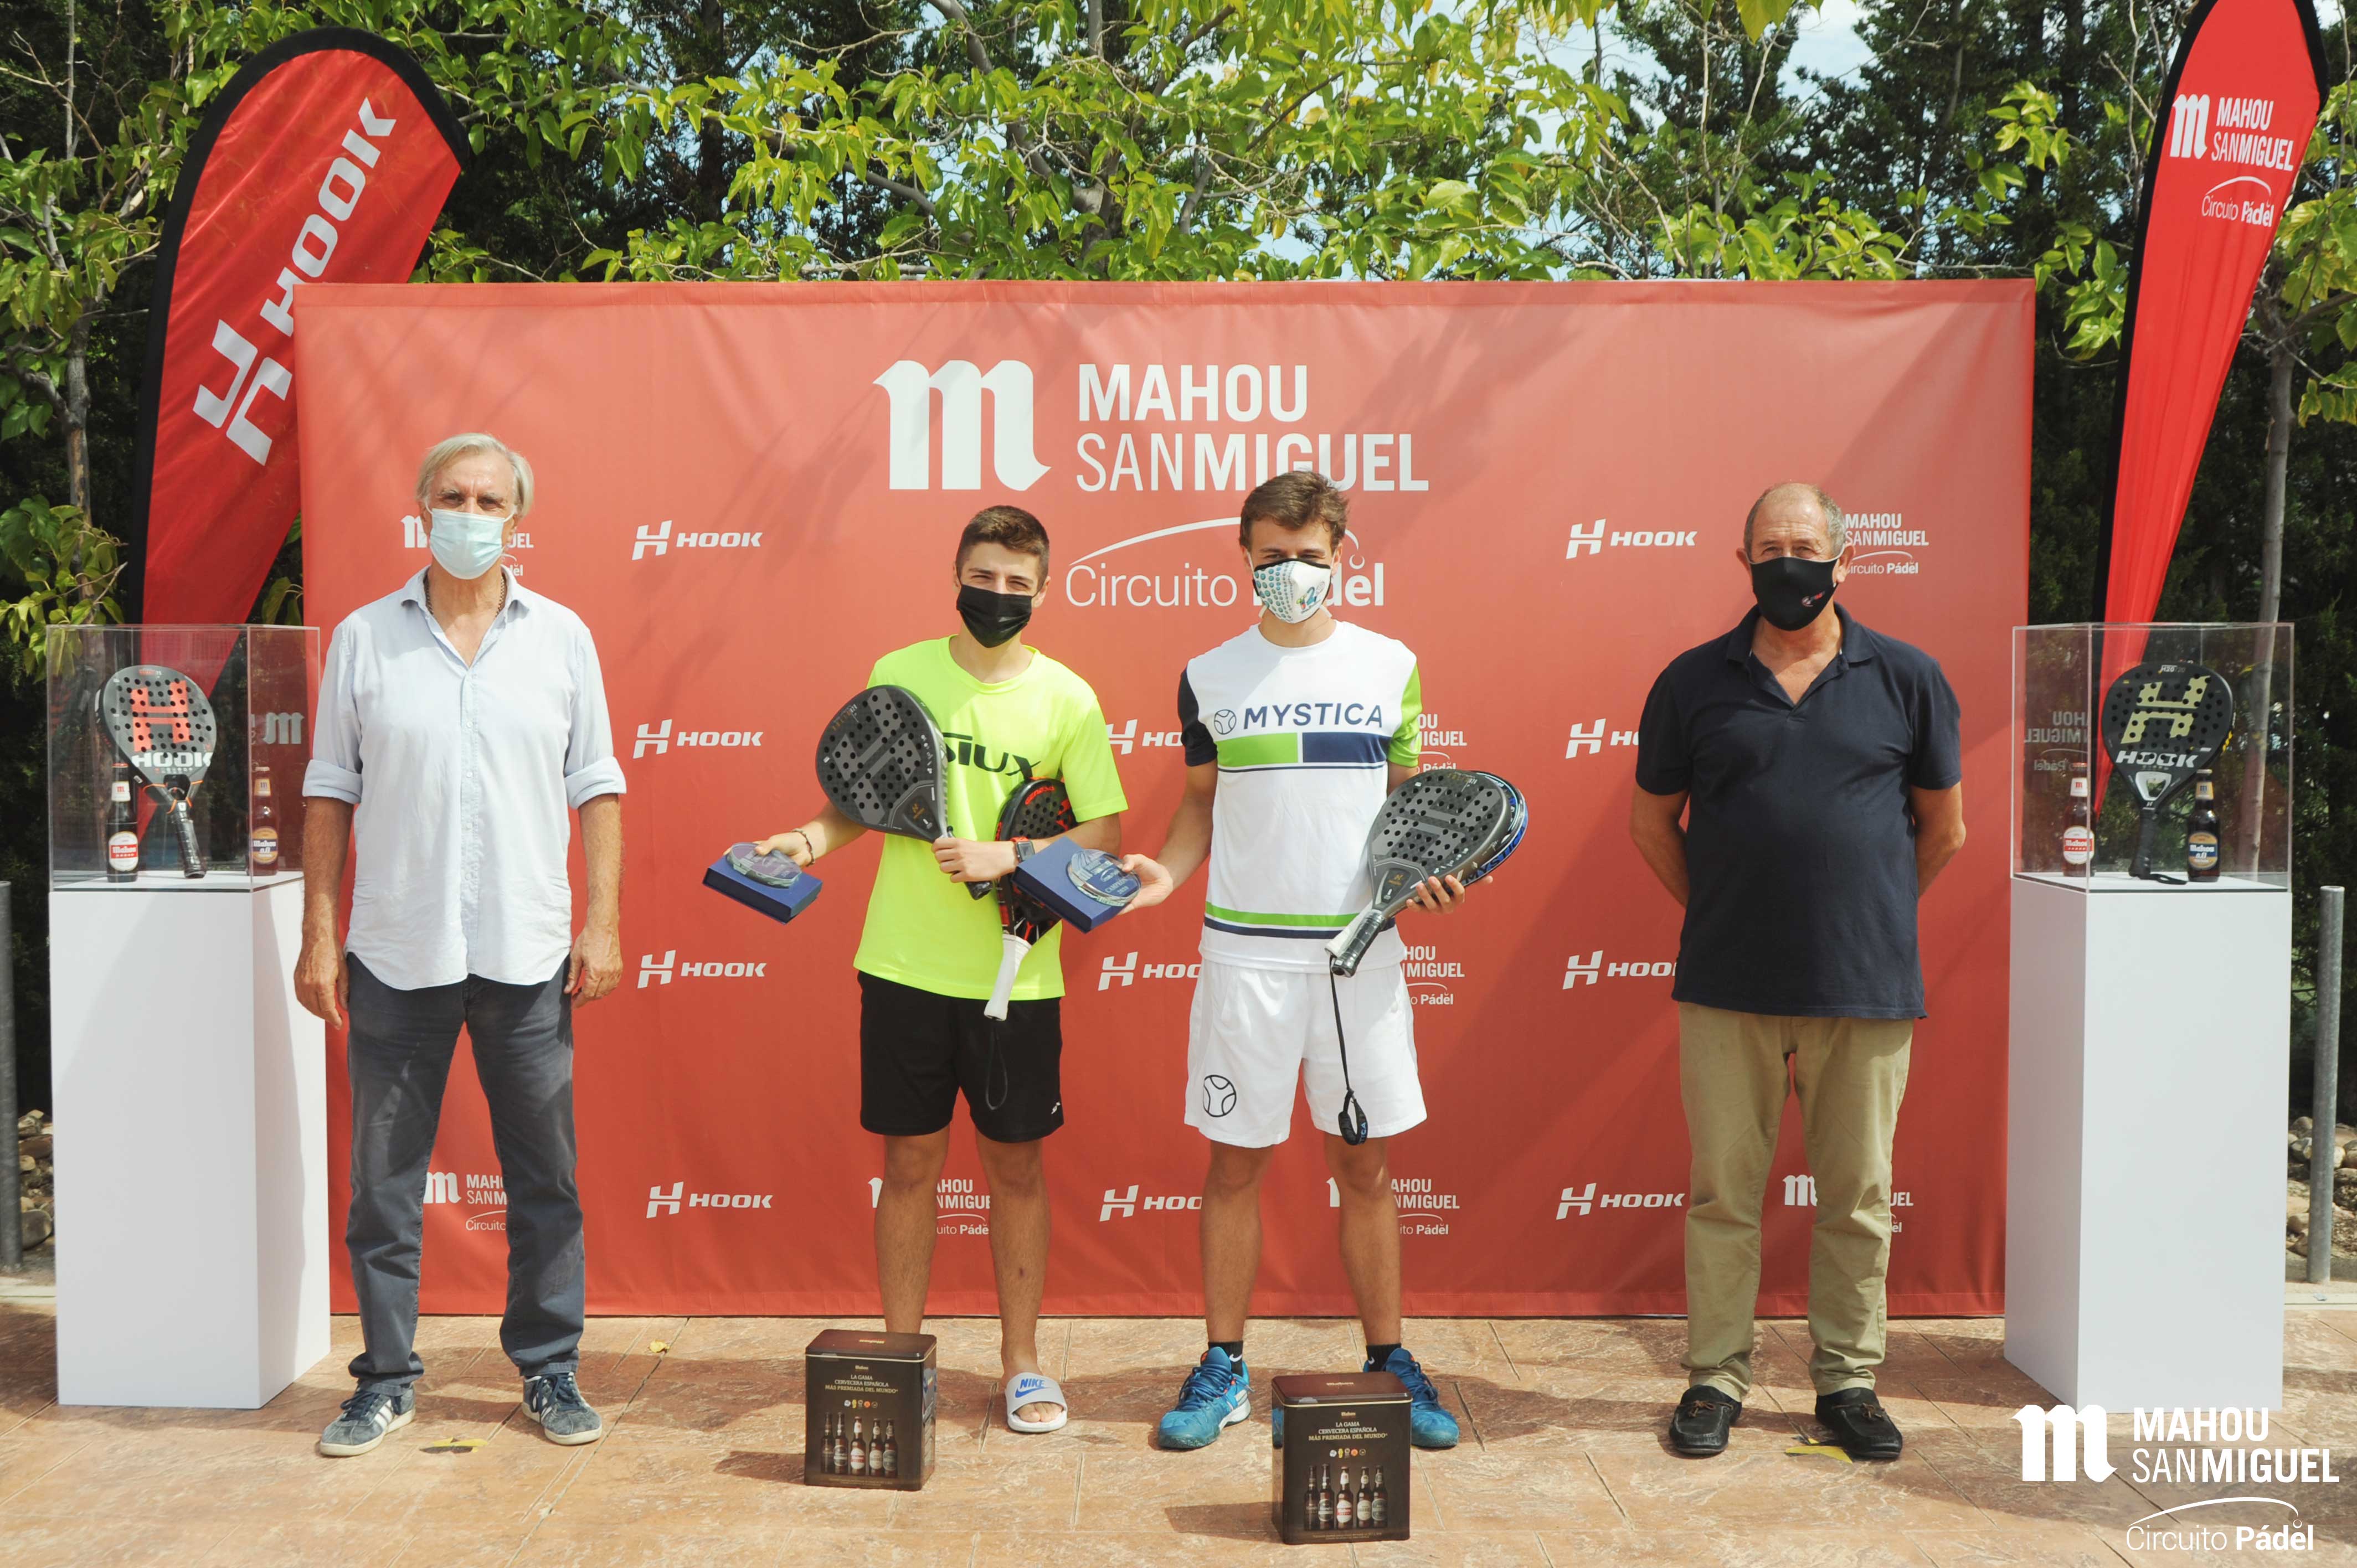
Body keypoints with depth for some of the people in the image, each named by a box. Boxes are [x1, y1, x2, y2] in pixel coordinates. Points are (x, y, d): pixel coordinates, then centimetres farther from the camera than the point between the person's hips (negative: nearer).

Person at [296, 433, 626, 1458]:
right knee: (384, 1181, 7)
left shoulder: (561, 636, 6)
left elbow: (596, 789, 6)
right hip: (396, 953, 0)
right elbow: (330, 795, 6)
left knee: (545, 1179, 7)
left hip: (526, 953, 0)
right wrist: (318, 935, 2)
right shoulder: (364, 639, 4)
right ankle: (387, 1377, 22)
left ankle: (550, 1368, 21)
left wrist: (602, 922, -1)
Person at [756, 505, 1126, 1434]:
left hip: (1016, 975, -1)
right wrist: (815, 838, -8)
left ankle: (1022, 1364, 22)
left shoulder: (1066, 699, -3)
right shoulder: (899, 674, 2)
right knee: (910, 1161, 9)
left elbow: (1104, 836, -2)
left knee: (1017, 1164, 8)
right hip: (905, 966, 1)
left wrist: (1007, 856, -16)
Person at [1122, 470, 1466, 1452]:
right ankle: (1223, 1368, 20)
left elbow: (1410, 797, 12)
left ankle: (1388, 1363, 23)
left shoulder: (1390, 665, 5)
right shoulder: (1210, 676, 5)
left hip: (1362, 948, 0)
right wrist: (1167, 870, -5)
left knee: (1365, 1164, 8)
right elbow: (1202, 802, 12)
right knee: (1237, 1162, 7)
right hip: (1245, 950, 0)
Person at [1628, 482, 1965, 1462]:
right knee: (1723, 1194, 6)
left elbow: (1943, 830, 12)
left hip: (1867, 985, 0)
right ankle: (1715, 1378, 18)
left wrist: (1868, 918, 13)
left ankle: (1848, 1380, 24)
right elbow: (1653, 822, 13)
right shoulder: (1695, 681, 4)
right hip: (1726, 987, 0)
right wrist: (1721, 917, 10)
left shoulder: (1905, 678, 3)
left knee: (1857, 1197, 9)